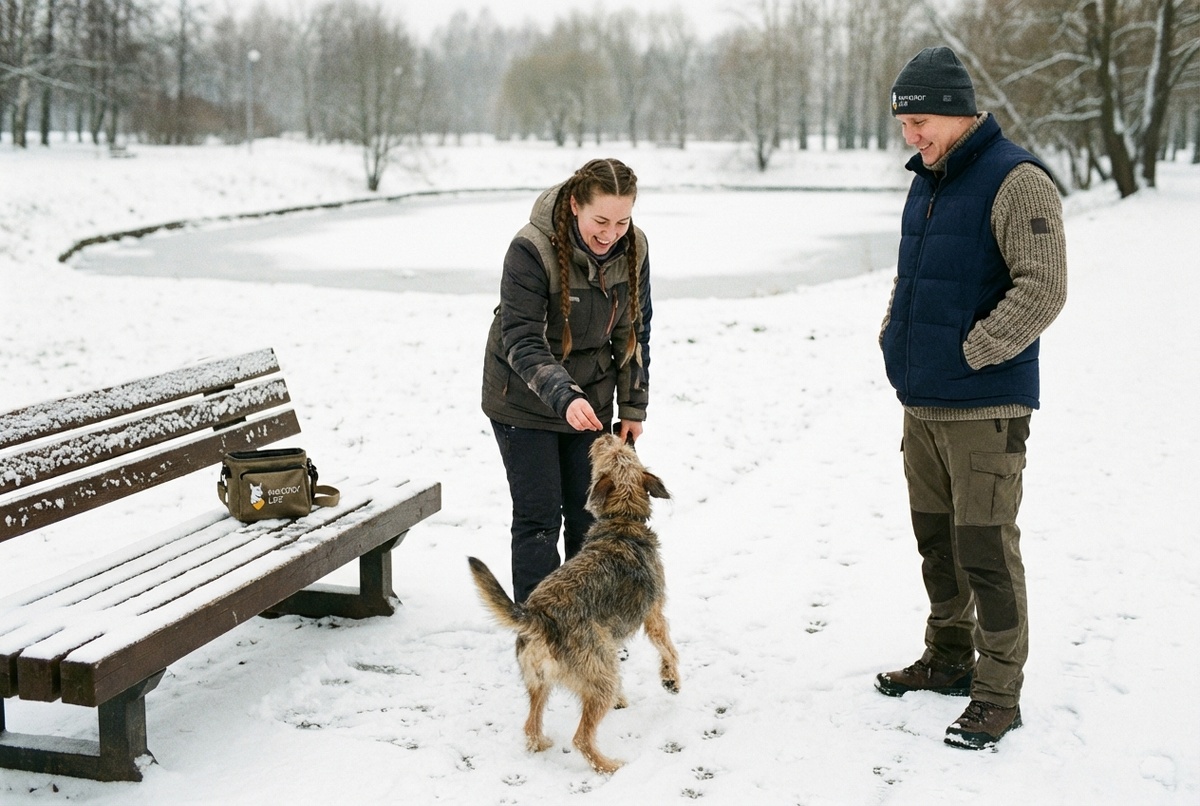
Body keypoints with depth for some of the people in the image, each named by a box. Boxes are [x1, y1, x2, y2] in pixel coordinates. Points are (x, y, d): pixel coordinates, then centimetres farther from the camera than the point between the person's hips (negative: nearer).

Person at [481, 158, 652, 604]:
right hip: (524, 402, -4)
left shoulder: (633, 248, -10)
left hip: (590, 399, 5)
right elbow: (522, 342, -28)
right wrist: (563, 397, -43)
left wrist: (633, 406, 4)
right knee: (539, 517, -4)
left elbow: (634, 331, 3)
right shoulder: (531, 249, -26)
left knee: (589, 514, 7)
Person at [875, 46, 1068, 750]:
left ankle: (999, 693, 8)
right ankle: (949, 659, 31)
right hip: (922, 403, 8)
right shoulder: (928, 182, 14)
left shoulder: (1016, 180, -13)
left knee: (986, 549, -3)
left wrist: (966, 354, -18)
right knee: (936, 539, 16)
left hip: (985, 407, -8)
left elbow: (1044, 289, -20)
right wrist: (894, 342, 10)